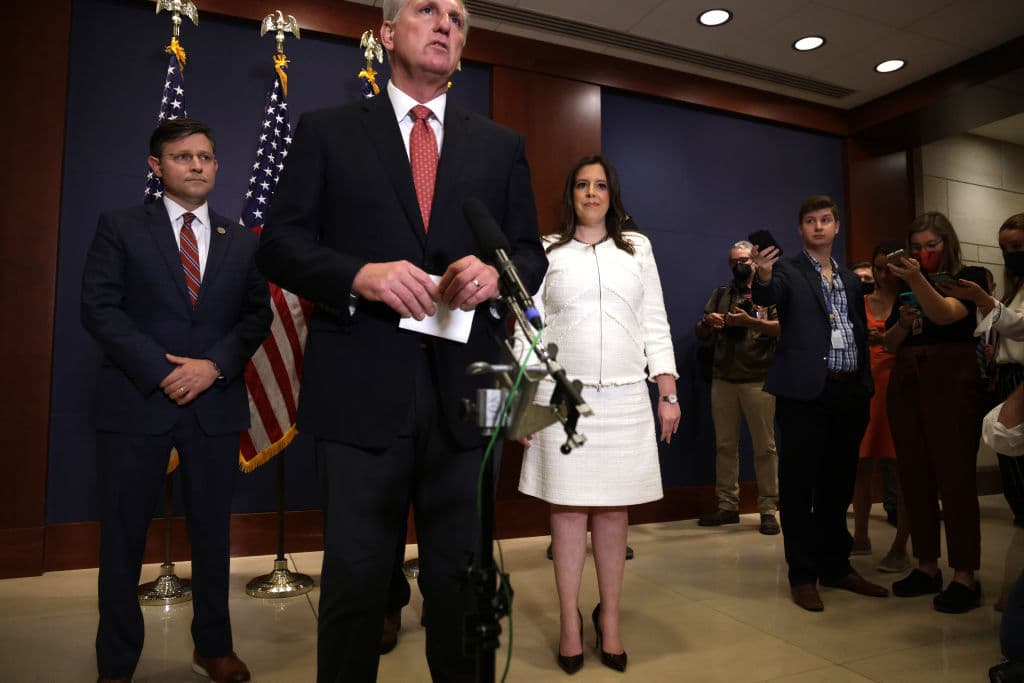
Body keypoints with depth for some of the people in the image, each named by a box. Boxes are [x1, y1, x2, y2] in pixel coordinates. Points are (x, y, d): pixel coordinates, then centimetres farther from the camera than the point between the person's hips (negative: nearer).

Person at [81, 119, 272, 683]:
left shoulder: (242, 241, 12)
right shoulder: (120, 228, 5)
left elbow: (257, 315, 5)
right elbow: (99, 307, -4)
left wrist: (214, 365, -11)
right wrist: (160, 370, -13)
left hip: (217, 402, 2)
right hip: (137, 399, -2)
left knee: (212, 530, 11)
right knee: (123, 535, 7)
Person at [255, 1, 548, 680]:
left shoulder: (501, 146, 16)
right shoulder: (327, 131, 10)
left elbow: (532, 254, 13)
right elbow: (280, 243, 2)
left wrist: (496, 274, -10)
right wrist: (360, 274, -16)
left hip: (462, 392, 2)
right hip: (362, 390, -1)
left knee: (461, 578, 13)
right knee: (355, 577, 9)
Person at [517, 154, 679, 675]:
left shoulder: (637, 248, 12)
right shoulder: (548, 251, 7)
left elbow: (655, 325, 10)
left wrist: (668, 394, 4)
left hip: (625, 398, 2)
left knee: (614, 510, 6)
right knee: (568, 508, 2)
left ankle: (609, 620, 20)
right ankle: (570, 623, 15)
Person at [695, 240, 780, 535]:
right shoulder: (720, 294, 17)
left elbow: (783, 327, -9)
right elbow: (700, 333, 14)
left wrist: (750, 322, -23)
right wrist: (707, 322, -9)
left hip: (758, 380, -4)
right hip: (722, 379, 4)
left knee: (764, 446, 0)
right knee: (725, 445, 7)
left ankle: (768, 510, 7)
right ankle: (727, 506, 15)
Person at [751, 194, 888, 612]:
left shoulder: (851, 280, 18)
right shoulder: (788, 271, 0)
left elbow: (861, 334, 18)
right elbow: (768, 296, -22)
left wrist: (866, 387, 9)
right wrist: (762, 278, -45)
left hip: (849, 393, 6)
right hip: (806, 392, -6)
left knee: (839, 485, 14)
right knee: (799, 486, 1)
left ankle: (836, 566, 28)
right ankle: (802, 576, 11)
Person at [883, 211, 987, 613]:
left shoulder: (968, 277, 3)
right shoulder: (905, 287, 16)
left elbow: (945, 314, -18)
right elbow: (889, 344, 17)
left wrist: (918, 280, -32)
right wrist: (902, 323, -3)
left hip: (951, 383, -5)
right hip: (906, 384, 5)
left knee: (955, 477, -7)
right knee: (914, 478, 5)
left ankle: (965, 577, 0)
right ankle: (927, 566, 15)